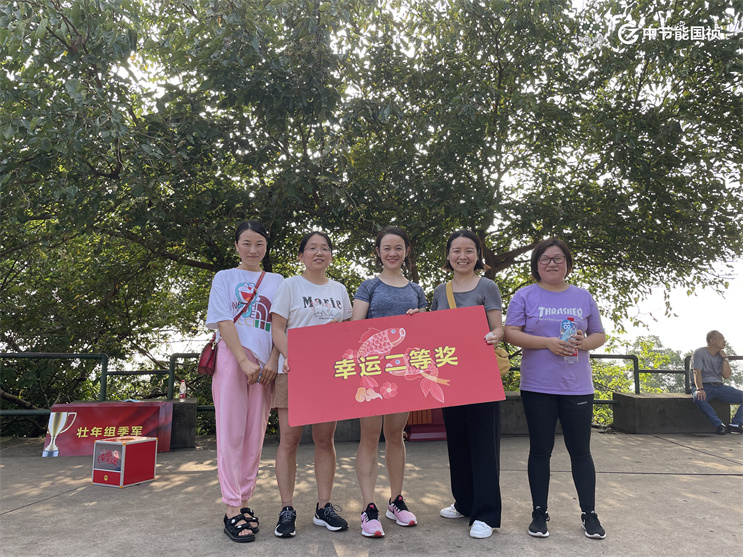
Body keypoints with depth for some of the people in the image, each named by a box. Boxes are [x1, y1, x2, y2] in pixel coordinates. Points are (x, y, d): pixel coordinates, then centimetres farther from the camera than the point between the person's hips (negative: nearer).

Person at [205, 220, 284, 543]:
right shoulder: (225, 278, 8)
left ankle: (244, 501, 17)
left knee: (255, 435, 5)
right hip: (231, 359, -3)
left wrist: (272, 361, -6)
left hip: (264, 364, 3)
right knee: (231, 432, -3)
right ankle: (232, 510, 2)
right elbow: (224, 322, -3)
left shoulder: (277, 282, 15)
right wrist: (244, 361, -13)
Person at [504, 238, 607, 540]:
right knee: (540, 450, 9)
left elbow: (600, 335, 13)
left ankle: (589, 515, 24)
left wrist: (585, 342, -10)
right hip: (537, 388, -2)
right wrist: (548, 342, -17)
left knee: (580, 450, 9)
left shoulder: (582, 296, 9)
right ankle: (539, 513, 22)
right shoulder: (525, 296, 1)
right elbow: (511, 333, -6)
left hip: (577, 387, 2)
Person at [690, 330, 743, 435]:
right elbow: (697, 373, -16)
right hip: (704, 386, -6)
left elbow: (726, 375, 4)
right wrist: (700, 389, -32)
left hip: (719, 386, 6)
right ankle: (719, 425, -29)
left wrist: (725, 358, -2)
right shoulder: (699, 353, -4)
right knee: (699, 398, -39)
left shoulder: (722, 355, 13)